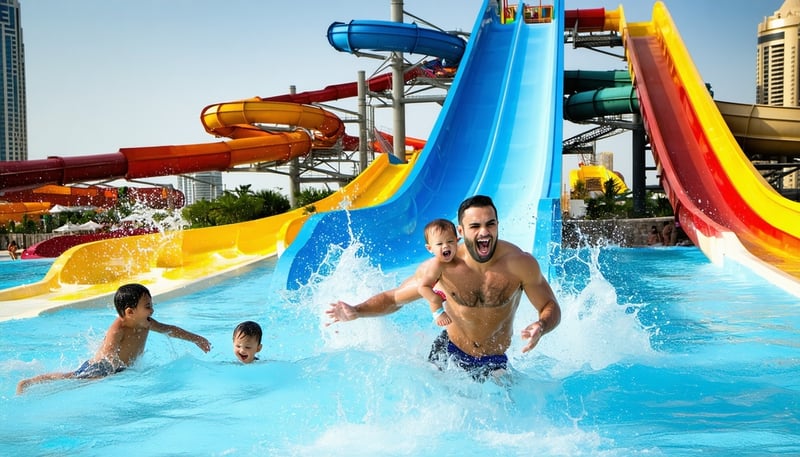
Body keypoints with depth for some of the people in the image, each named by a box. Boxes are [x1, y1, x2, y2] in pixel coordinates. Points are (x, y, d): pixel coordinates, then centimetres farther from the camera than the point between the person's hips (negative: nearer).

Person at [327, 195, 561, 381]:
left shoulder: (520, 264, -22)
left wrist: (541, 327, -34)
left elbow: (551, 307, -9)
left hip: (494, 362, 0)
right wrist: (356, 312, -23)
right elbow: (394, 298, -7)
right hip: (448, 353, 1)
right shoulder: (443, 266, -19)